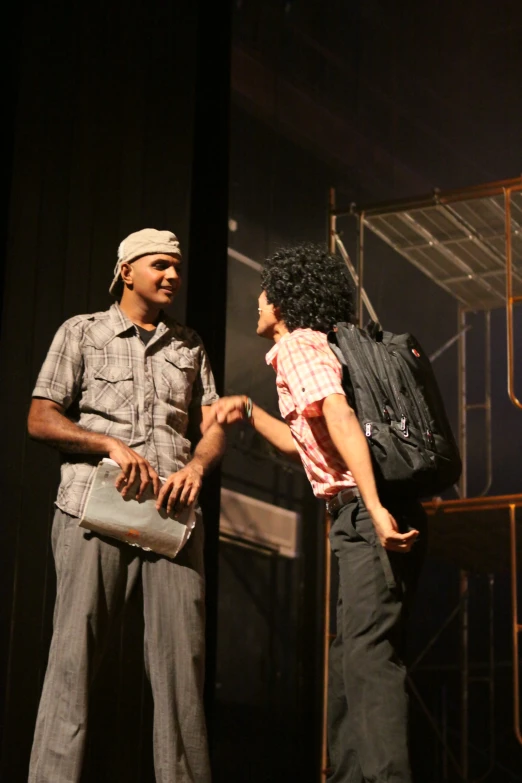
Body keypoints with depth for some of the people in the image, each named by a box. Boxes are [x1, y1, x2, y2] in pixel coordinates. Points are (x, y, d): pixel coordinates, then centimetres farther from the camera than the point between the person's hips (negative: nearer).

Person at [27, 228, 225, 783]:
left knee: (181, 652, -4)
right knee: (75, 652, -6)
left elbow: (213, 427, 16)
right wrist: (113, 444, -10)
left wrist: (196, 467, -6)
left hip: (172, 514, 3)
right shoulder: (82, 333, 12)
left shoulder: (188, 346, 22)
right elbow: (40, 419, 4)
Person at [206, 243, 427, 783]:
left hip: (367, 518, -10)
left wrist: (374, 508, -31)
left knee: (368, 655, -14)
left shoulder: (298, 346, -6)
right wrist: (248, 411, 26)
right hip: (368, 518, 10)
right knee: (351, 657, 12)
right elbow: (305, 445, 32)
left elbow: (341, 420, -22)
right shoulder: (318, 348, 23)